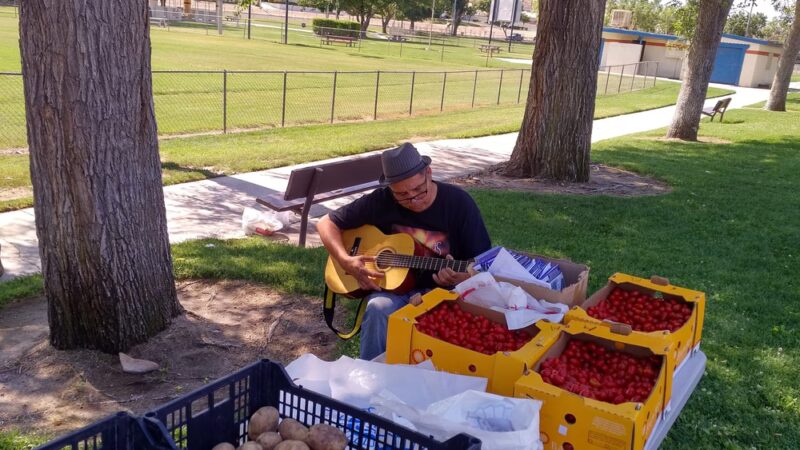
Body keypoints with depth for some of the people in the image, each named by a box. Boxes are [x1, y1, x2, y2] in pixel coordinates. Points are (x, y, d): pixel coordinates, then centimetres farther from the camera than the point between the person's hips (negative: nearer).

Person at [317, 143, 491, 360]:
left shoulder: (458, 202, -10)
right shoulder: (381, 201, -7)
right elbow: (326, 223, 1)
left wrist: (459, 278, -30)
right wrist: (347, 261, -16)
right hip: (393, 287, 1)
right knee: (378, 308, -32)